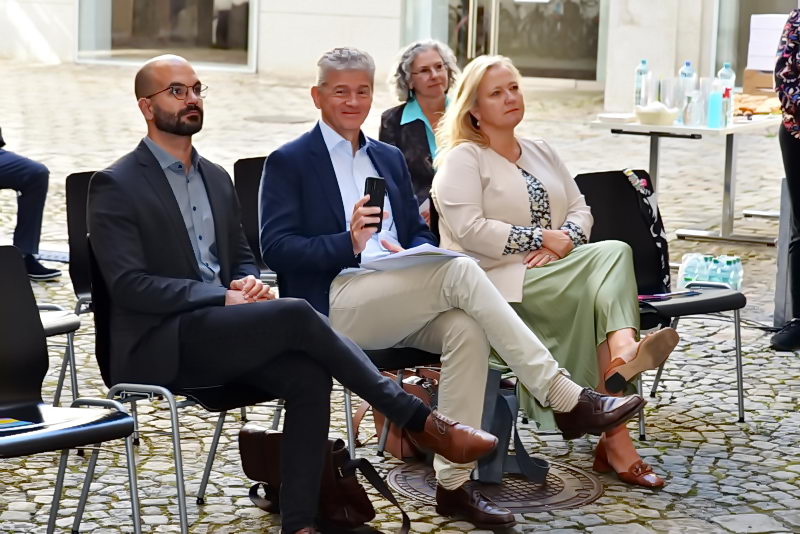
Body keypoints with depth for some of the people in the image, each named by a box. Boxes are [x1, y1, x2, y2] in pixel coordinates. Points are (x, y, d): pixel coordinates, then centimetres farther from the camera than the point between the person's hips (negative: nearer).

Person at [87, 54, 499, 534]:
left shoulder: (217, 178, 18)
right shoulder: (115, 187, -4)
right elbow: (128, 285, -14)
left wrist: (248, 283, -3)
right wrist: (223, 296, -20)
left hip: (218, 334, 7)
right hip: (159, 345, -7)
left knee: (310, 377, -23)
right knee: (296, 315, -27)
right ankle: (418, 420, -20)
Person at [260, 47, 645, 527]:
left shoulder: (390, 158, 24)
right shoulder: (289, 162, 5)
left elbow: (418, 232, 21)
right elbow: (276, 248, -6)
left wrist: (413, 253, -5)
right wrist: (349, 244, -21)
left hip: (398, 303, 6)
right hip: (333, 303, -6)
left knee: (465, 325, -29)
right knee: (460, 271, -28)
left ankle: (454, 482, -27)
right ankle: (566, 400, -28)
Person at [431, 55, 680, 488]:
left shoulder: (541, 153, 24)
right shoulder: (462, 159, 1)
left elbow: (580, 210, 18)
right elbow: (469, 231, -12)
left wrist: (566, 240, -5)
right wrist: (542, 238, -12)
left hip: (552, 273, 6)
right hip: (497, 281, -6)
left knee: (613, 253, -26)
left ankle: (623, 352, -46)